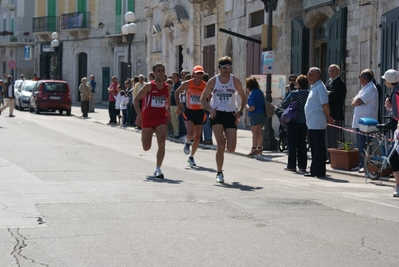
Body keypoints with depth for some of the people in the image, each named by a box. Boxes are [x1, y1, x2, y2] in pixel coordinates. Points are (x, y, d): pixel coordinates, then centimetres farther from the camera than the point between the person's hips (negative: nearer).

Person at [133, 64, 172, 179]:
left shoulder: (168, 87, 3)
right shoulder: (149, 86, -11)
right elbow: (136, 99, -7)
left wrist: (168, 108, 7)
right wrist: (139, 114, -16)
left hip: (161, 118, 2)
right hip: (147, 118, -2)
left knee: (162, 144, -16)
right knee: (146, 148, 6)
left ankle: (157, 169, -10)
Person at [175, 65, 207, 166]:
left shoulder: (205, 86, -5)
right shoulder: (187, 84, -8)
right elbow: (177, 93, 5)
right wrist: (179, 106, -3)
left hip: (200, 112, 2)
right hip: (189, 111, -2)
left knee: (197, 137, 4)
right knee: (191, 133, -20)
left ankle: (191, 157, 21)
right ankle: (187, 143, 17)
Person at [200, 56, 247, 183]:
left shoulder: (235, 81, 1)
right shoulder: (213, 81, -1)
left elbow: (243, 98, 12)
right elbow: (203, 99, 6)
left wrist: (240, 112, -2)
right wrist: (210, 109, -12)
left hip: (231, 115, 1)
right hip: (217, 114, -1)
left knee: (231, 149, -6)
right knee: (220, 144, -17)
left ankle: (227, 143, 33)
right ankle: (219, 173, -4)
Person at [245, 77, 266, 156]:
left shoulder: (253, 94, -16)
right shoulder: (260, 91, 11)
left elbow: (252, 108, -21)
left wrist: (247, 107, 0)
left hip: (255, 115, -8)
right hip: (262, 114, 9)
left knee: (254, 132, -4)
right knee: (259, 131, 15)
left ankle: (254, 149, -4)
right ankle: (259, 148, 22)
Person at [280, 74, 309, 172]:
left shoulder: (293, 93, -13)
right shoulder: (310, 94, -5)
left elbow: (284, 105, -8)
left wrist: (280, 105, 13)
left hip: (293, 122, -3)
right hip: (304, 122, 4)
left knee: (292, 144, 4)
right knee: (302, 144, 11)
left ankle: (291, 165, 5)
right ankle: (302, 166, 11)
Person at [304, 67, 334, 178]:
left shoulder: (320, 87, -12)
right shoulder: (314, 87, 18)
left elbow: (325, 105, -18)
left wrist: (328, 118, -10)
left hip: (317, 123, -10)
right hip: (312, 123, 10)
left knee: (318, 148, -6)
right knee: (315, 147, 12)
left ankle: (317, 171, -5)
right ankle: (315, 170, 18)